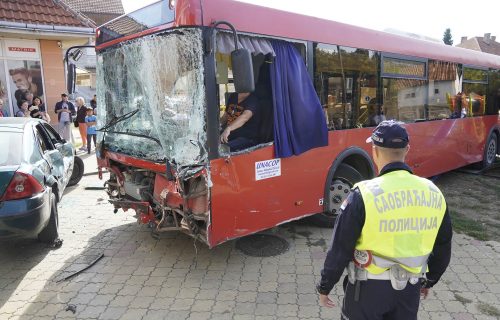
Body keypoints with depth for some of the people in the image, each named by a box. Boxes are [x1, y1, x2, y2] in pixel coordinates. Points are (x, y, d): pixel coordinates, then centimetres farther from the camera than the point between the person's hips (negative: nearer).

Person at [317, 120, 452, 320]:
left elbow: (340, 249, -16)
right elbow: (443, 249, 6)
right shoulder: (434, 194, -7)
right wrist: (429, 281, 23)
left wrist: (324, 287, -2)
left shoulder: (364, 195, -22)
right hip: (410, 288, 4)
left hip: (369, 288, -4)